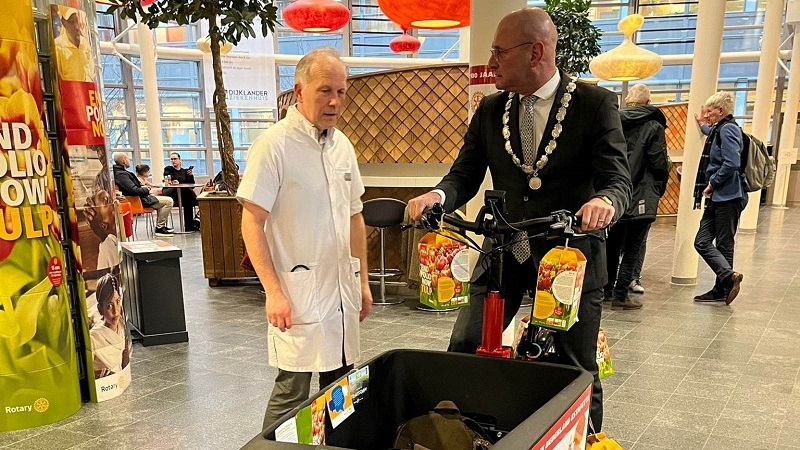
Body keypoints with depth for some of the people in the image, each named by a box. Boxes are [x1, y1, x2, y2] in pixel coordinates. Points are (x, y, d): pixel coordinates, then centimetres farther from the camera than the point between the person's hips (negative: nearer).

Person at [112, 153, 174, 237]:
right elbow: (134, 190, -29)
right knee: (168, 201, -13)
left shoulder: (118, 172, 9)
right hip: (140, 200, -11)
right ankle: (159, 228, -5)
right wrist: (147, 191, -14)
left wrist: (143, 187, 8)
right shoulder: (121, 174, -23)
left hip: (139, 196, 11)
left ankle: (160, 224, 28)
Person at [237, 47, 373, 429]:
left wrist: (363, 281, 15)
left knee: (341, 384, 14)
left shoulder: (342, 145, 10)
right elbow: (252, 223, -12)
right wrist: (273, 291, -18)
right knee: (293, 389, -1)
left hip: (342, 288, 7)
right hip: (299, 290, -6)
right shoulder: (274, 144, -11)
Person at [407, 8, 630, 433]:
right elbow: (465, 175, 2)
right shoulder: (489, 109, 4)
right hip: (503, 254, 3)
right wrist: (437, 196, -21)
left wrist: (604, 201, -36)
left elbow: (617, 178, -12)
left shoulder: (595, 103, -7)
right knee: (461, 353, 2)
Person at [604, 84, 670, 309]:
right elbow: (659, 164, -8)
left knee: (613, 244, 16)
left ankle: (607, 288, 24)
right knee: (632, 248, 3)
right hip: (640, 197, -4)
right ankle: (621, 294, 4)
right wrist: (659, 190, 7)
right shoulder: (653, 126, -6)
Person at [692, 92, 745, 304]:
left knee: (724, 244, -4)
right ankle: (729, 277, 4)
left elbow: (731, 163, -23)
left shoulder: (728, 129, -11)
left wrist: (712, 183, -14)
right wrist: (704, 127, 46)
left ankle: (723, 288, 2)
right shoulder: (720, 129, 18)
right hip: (716, 197, 9)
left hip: (728, 197, -9)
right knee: (702, 241, 3)